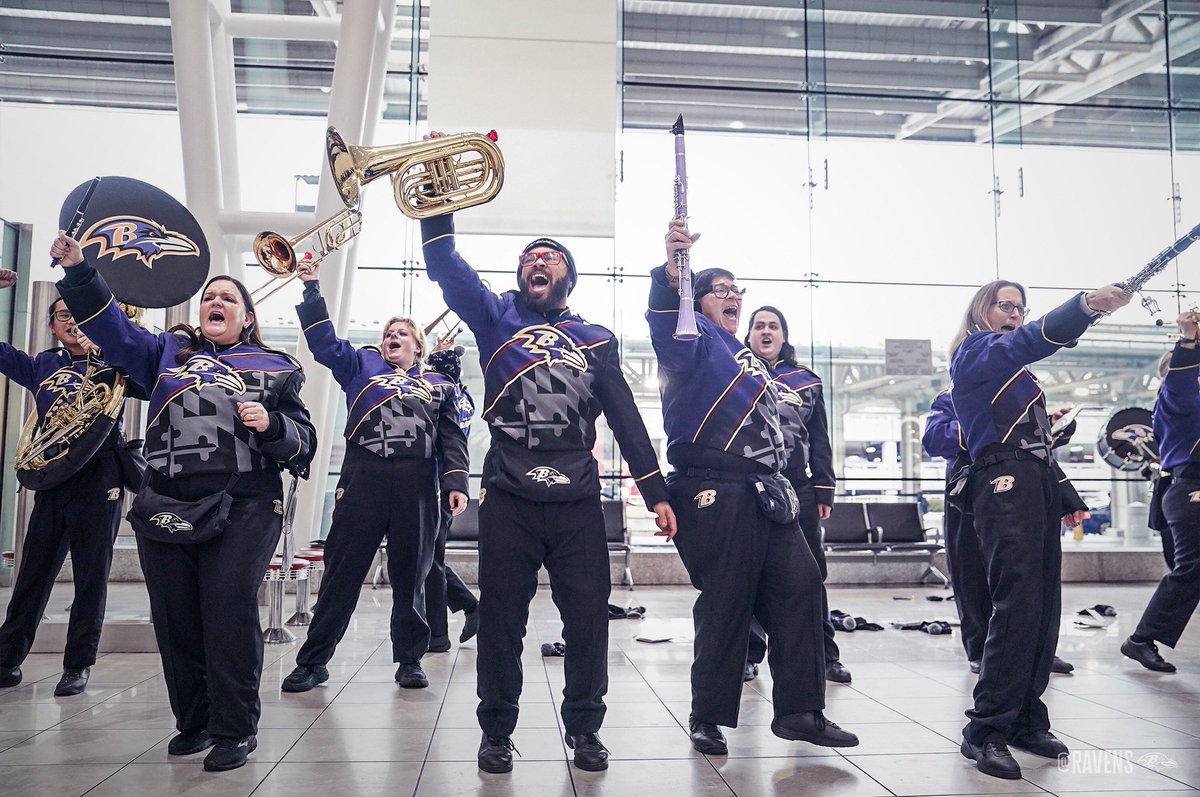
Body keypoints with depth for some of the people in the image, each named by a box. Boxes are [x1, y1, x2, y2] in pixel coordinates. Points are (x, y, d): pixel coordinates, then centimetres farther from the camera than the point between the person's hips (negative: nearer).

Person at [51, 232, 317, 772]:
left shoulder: (274, 369, 13)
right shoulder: (168, 352, 22)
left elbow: (303, 444, 7)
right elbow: (111, 328, 10)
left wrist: (271, 425, -13)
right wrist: (78, 272, -1)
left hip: (242, 509, -3)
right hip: (166, 505, 4)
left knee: (229, 606, -13)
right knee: (174, 615, 4)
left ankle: (235, 729, -1)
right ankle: (193, 721, 21)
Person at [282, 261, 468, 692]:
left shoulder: (439, 385, 17)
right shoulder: (362, 365, 18)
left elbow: (452, 439, 11)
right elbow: (323, 341, 8)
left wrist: (456, 484, -1)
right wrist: (312, 289, 1)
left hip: (418, 487, 1)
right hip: (363, 480, 0)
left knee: (410, 575, 7)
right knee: (342, 571, 1)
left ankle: (410, 659, 18)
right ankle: (313, 661, 9)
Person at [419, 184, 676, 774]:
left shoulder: (596, 342, 15)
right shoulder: (497, 320, 13)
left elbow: (626, 420, 11)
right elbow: (446, 266, -1)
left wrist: (656, 493, 6)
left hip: (578, 503, 1)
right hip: (508, 499, -1)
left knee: (588, 618, 3)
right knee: (501, 619, 5)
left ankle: (584, 727, 21)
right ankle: (496, 730, 21)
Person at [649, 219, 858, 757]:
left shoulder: (747, 357, 26)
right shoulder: (696, 337, 0)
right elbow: (667, 329, -26)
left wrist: (782, 486, 26)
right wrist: (672, 272, -44)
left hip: (764, 492, 8)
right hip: (714, 493, -8)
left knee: (799, 585, 2)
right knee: (726, 602, -5)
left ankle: (798, 711, 11)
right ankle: (708, 717, 10)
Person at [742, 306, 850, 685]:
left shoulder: (808, 382, 15)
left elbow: (820, 441, 14)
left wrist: (824, 490, 7)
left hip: (798, 487, 2)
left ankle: (824, 653, 10)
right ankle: (749, 654, 13)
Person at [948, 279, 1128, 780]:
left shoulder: (1014, 370, 27)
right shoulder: (975, 352, -1)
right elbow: (1027, 342, -24)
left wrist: (1065, 497, 19)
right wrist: (1087, 305, -39)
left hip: (1035, 484, 9)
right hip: (1004, 485, -9)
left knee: (1044, 606, 5)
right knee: (1017, 605, -16)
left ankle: (1026, 721, 13)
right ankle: (985, 732, -13)